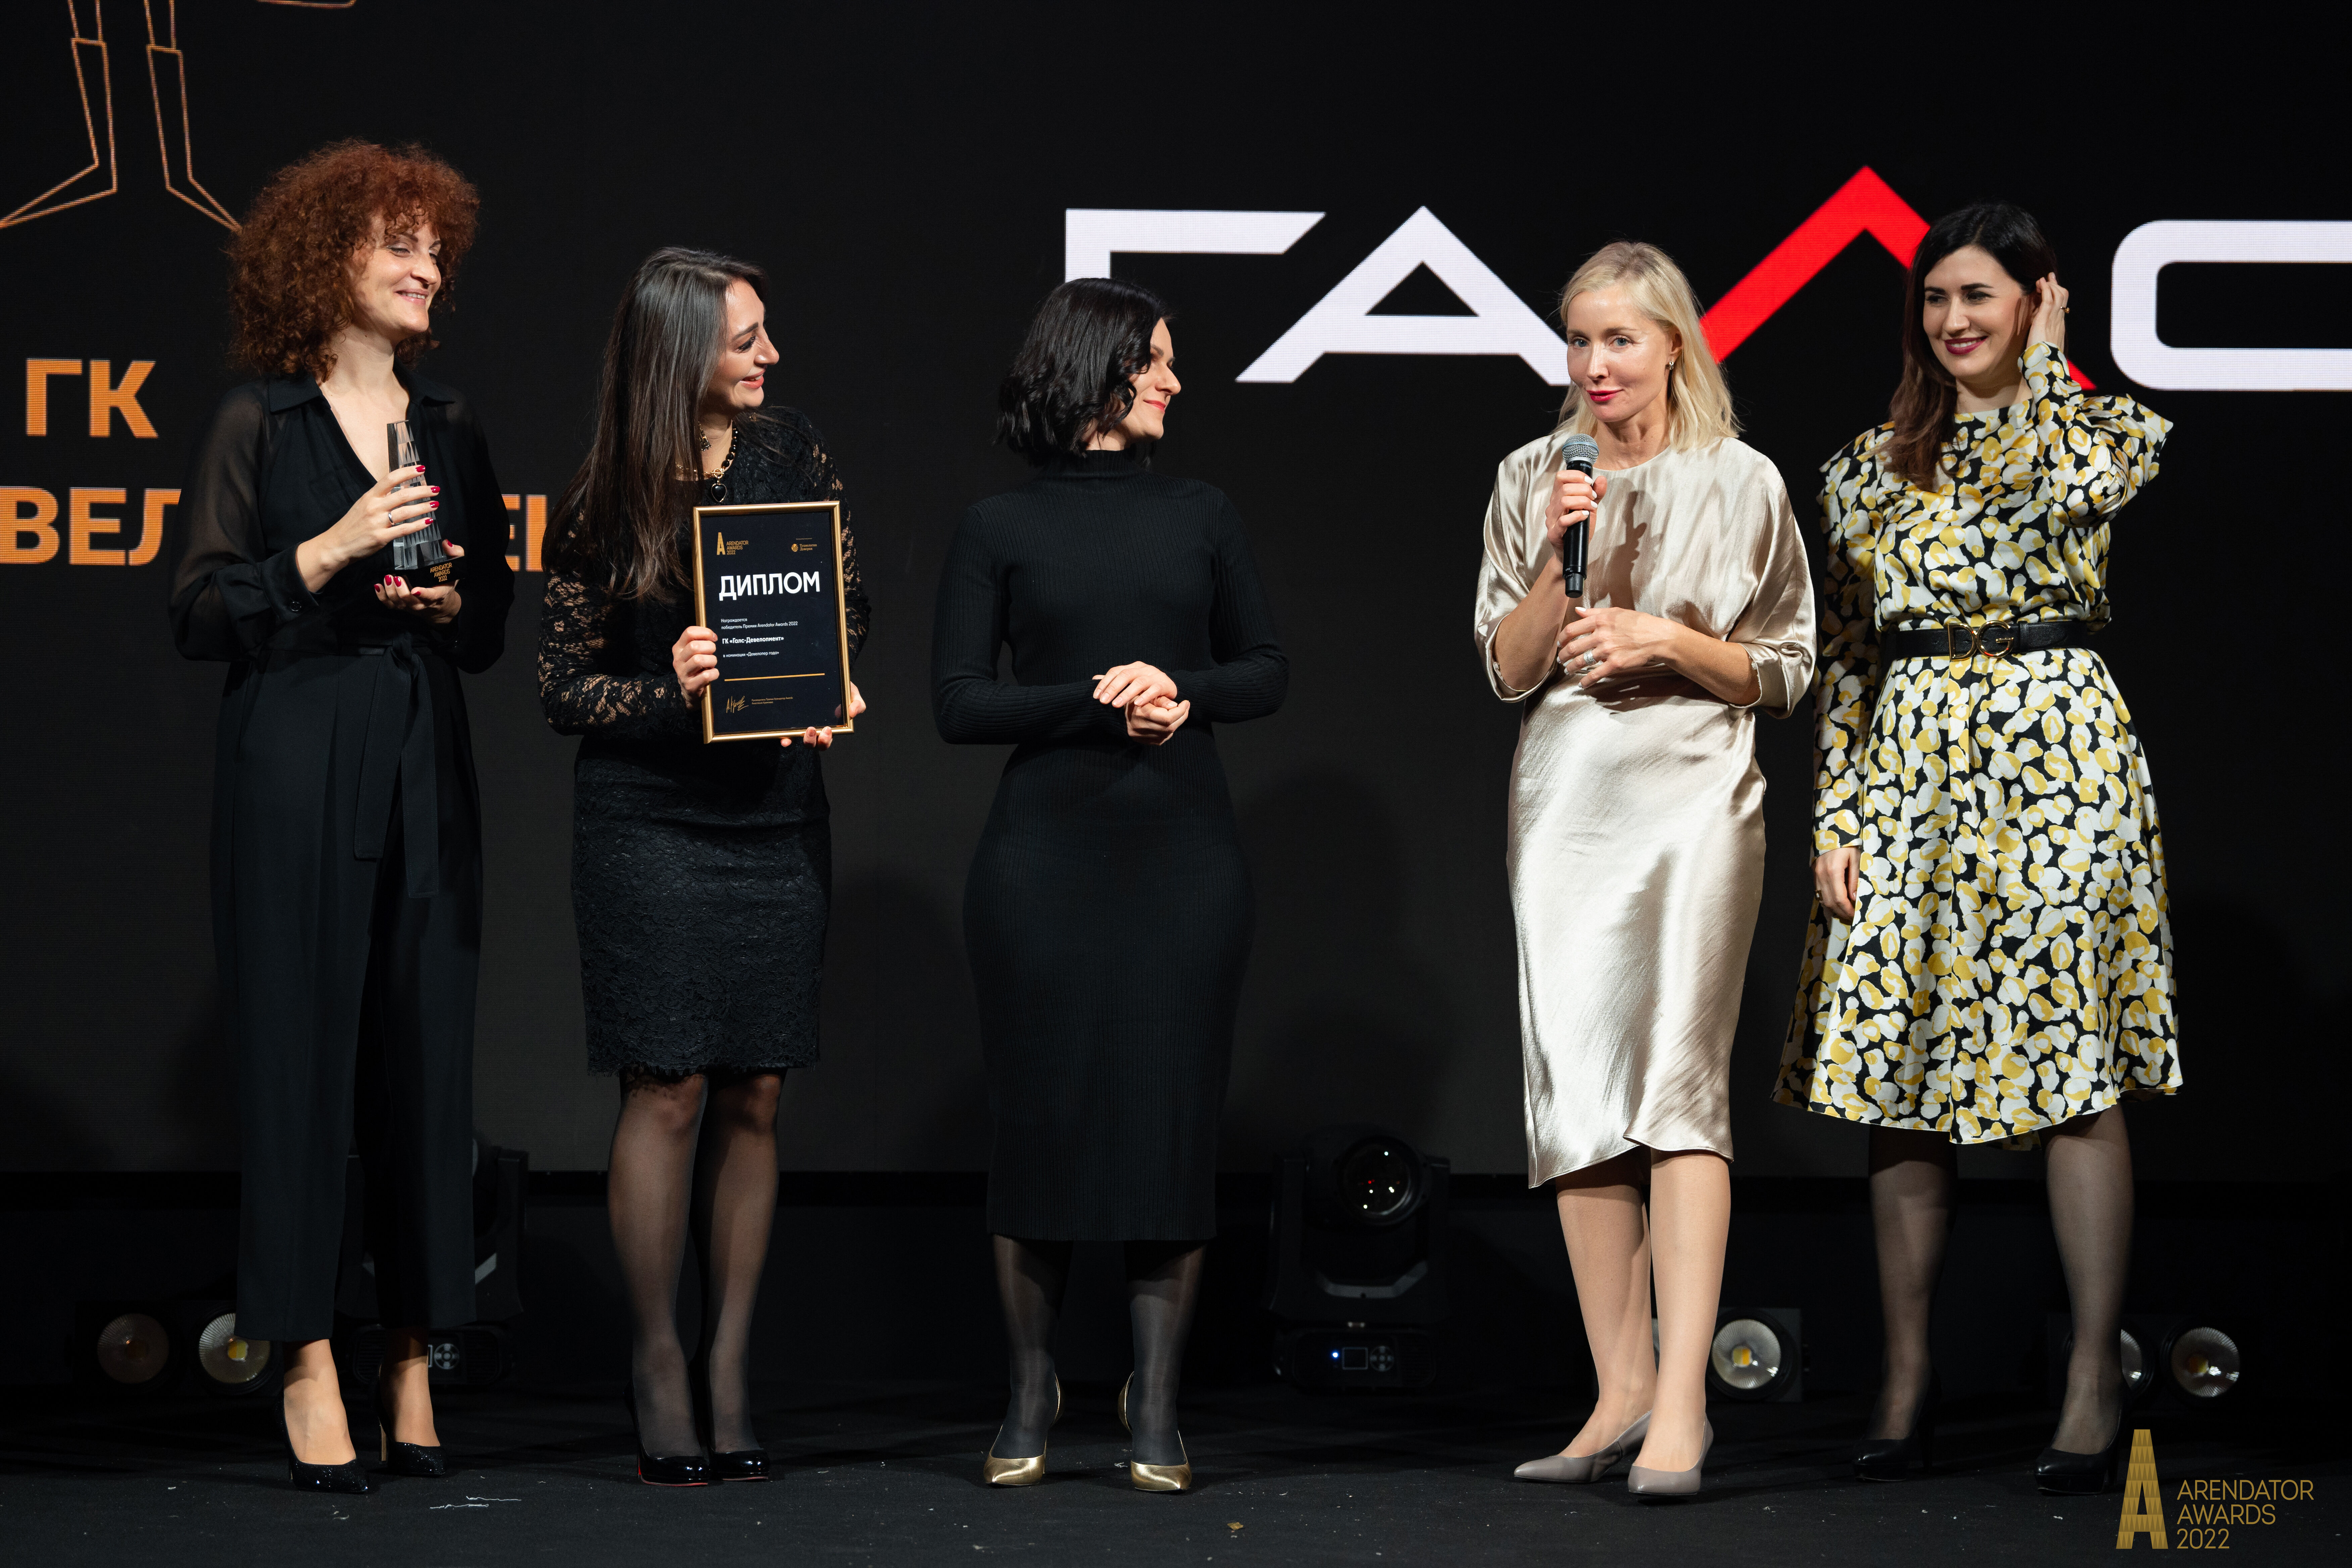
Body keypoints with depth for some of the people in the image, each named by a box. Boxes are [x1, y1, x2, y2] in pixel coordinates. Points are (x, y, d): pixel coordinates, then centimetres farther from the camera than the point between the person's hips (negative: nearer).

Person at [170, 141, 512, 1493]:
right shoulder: (259, 426, 1)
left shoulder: (453, 430, 15)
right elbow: (201, 614, -4)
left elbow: (497, 623, 18)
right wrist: (334, 550, -13)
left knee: (428, 1053, 1)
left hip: (427, 767, 4)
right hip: (296, 761, -4)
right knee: (301, 1048, -5)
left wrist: (449, 602, -3)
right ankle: (309, 1368, -2)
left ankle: (413, 1370, 5)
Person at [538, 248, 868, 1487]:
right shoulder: (605, 504, -5)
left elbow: (852, 603, 14)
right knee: (669, 1091, -7)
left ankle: (729, 1370, 8)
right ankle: (656, 1362, 3)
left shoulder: (791, 453, 4)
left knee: (753, 1097, 3)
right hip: (650, 821, -4)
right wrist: (669, 692, -19)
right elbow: (563, 687, -2)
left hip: (777, 814, 4)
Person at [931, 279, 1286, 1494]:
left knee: (1173, 1114, -2)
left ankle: (1155, 1406, 5)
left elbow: (1266, 670, 15)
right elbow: (957, 702, -2)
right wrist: (1094, 699, -13)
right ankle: (1030, 1395, 13)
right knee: (1042, 1116, 0)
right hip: (1046, 849, -2)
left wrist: (1188, 695, -5)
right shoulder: (1002, 529, 3)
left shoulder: (1201, 517, 11)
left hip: (1184, 853, 2)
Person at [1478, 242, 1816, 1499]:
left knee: (1679, 1079, -13)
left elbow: (1783, 673, 5)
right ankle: (1620, 1394, 8)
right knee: (1580, 1097, 2)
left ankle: (1680, 1405, -17)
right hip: (1567, 801, 4)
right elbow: (1508, 669, 7)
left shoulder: (1739, 483, 2)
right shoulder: (1532, 481, 9)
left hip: (1693, 795, -4)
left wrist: (1666, 641, -10)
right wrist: (1559, 559, -7)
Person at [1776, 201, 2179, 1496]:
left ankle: (2094, 1378, -1)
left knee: (2078, 1066, -6)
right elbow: (1844, 656, 12)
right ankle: (1907, 1375, 10)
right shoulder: (1870, 465, 13)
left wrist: (2041, 359, -6)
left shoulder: (2105, 426, 5)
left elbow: (2064, 493, -20)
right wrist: (1833, 813, 2)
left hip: (2057, 747, -4)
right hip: (1907, 763, 4)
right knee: (1895, 1070, 2)